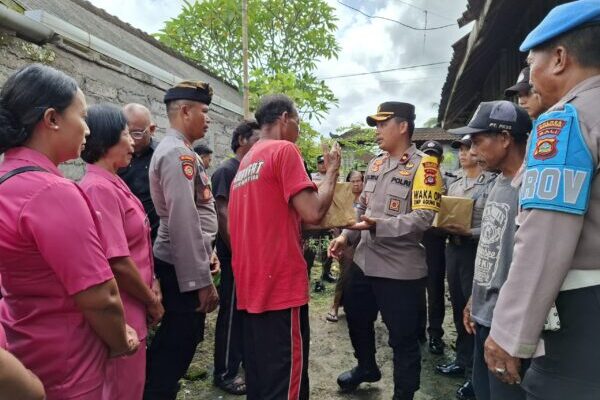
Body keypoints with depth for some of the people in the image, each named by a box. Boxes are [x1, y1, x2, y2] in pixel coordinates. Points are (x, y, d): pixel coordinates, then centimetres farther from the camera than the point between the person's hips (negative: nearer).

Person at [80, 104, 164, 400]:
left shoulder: (113, 184, 9)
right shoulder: (100, 188, -21)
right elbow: (118, 262, -24)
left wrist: (151, 286, 7)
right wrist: (153, 302, -11)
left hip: (132, 308, 9)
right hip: (121, 313, -9)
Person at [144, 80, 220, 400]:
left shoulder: (177, 151, 15)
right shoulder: (178, 153, -17)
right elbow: (184, 221, -25)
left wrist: (206, 253, 22)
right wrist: (201, 280, -23)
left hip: (182, 263, 10)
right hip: (183, 268, -10)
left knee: (173, 343, 21)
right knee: (177, 346, 2)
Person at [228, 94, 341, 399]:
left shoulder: (244, 163, 17)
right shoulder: (284, 150, -8)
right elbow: (313, 213, -16)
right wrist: (332, 171, -1)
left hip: (250, 286, 9)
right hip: (281, 285, -8)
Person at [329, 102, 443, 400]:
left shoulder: (423, 166, -12)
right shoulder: (374, 165, 11)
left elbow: (423, 218, -22)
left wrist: (378, 226, -31)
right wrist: (346, 237, 6)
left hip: (402, 269, -8)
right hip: (365, 262, 8)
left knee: (403, 337, 7)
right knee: (356, 318, 24)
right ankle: (367, 367, 50)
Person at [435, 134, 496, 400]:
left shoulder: (493, 183, -9)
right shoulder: (454, 185, 13)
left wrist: (469, 232, -25)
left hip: (477, 251, -7)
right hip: (453, 248, 7)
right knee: (458, 308, 16)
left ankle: (476, 372, 17)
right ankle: (462, 360, 32)